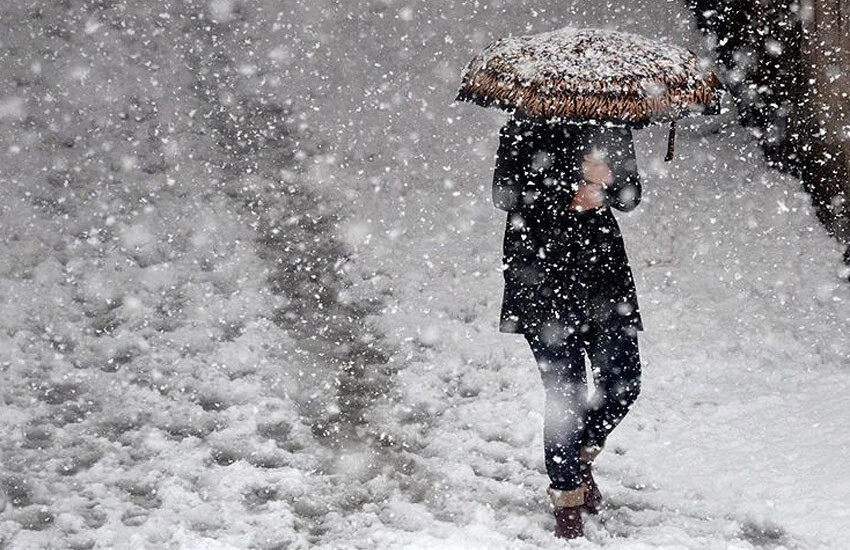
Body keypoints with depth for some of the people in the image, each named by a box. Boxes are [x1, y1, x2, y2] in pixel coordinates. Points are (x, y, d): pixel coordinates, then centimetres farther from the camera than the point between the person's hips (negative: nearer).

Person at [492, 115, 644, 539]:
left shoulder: (611, 125, 10)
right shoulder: (529, 126, -2)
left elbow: (630, 196, 8)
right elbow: (505, 193, -10)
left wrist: (605, 182, -14)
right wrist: (571, 192, -18)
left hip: (602, 263, 5)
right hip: (542, 270, -4)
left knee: (623, 384, 1)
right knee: (565, 390, -6)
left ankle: (581, 456, 30)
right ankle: (567, 497, 11)